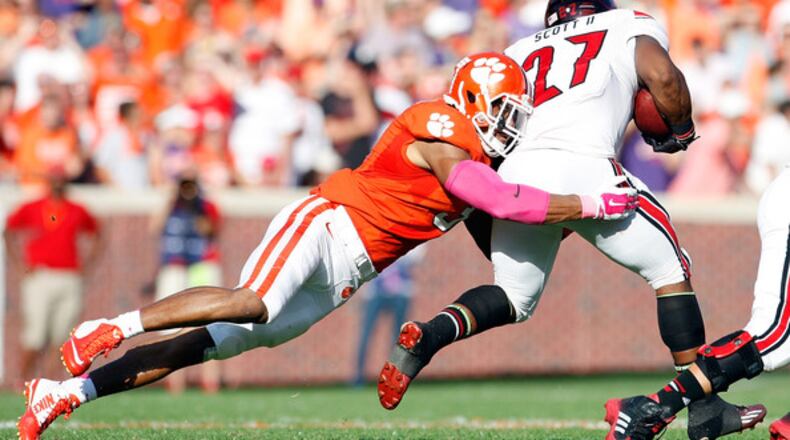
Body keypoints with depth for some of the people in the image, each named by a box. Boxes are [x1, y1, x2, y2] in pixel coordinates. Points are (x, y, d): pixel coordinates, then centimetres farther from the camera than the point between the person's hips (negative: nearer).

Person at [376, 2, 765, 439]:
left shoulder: (521, 51, 32)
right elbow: (663, 78, 1)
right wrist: (680, 131, 21)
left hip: (516, 174, 4)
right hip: (583, 168, -4)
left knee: (513, 299, 23)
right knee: (670, 269, 14)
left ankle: (425, 337, -4)